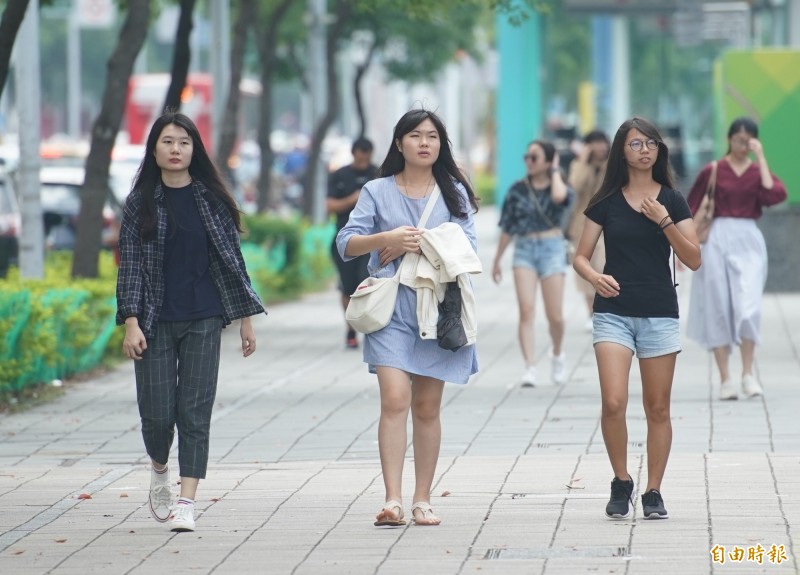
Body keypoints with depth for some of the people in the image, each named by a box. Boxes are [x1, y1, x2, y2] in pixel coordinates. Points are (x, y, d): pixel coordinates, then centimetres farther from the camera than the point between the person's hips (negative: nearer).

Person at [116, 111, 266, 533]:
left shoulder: (211, 199, 5)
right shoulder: (141, 202, 3)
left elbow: (232, 259, 9)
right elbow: (130, 264, 1)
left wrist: (246, 316, 6)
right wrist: (131, 322, -8)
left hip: (203, 319, 0)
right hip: (156, 320, 0)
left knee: (195, 412, -5)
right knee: (157, 413, -1)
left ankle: (186, 503, -5)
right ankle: (159, 471, 31)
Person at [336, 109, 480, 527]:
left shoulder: (454, 193, 11)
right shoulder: (378, 191, 8)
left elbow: (467, 250, 0)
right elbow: (346, 244, 0)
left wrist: (416, 246, -9)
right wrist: (386, 237, -18)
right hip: (391, 308, -1)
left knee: (427, 407, 6)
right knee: (395, 400, -15)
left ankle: (422, 499, 13)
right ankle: (392, 500, -20)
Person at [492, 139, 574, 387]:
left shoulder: (560, 186, 1)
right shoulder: (518, 190, 6)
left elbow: (559, 197, -26)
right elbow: (507, 227, 12)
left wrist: (555, 172, -9)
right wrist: (497, 260, 14)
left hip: (552, 248, -1)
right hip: (524, 249, 1)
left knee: (554, 316, 1)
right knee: (526, 310, -13)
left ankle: (557, 354, 31)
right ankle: (530, 368, -14)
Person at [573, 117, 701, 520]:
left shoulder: (672, 200, 5)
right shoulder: (606, 201, 4)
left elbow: (693, 260, -1)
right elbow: (581, 256, 6)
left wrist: (664, 222, -13)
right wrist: (594, 277, -16)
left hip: (660, 313, 1)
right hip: (613, 312, -1)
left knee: (657, 408, 3)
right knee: (613, 403, -14)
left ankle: (653, 493, 13)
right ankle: (621, 483, 5)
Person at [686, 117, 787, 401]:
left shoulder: (758, 171, 8)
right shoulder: (712, 172, 2)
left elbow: (776, 194, -13)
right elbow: (690, 210, 7)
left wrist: (760, 158, -9)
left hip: (748, 241, 1)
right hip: (718, 239, -1)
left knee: (748, 307, -14)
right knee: (718, 308, -1)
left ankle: (748, 374, -3)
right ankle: (725, 379, 3)